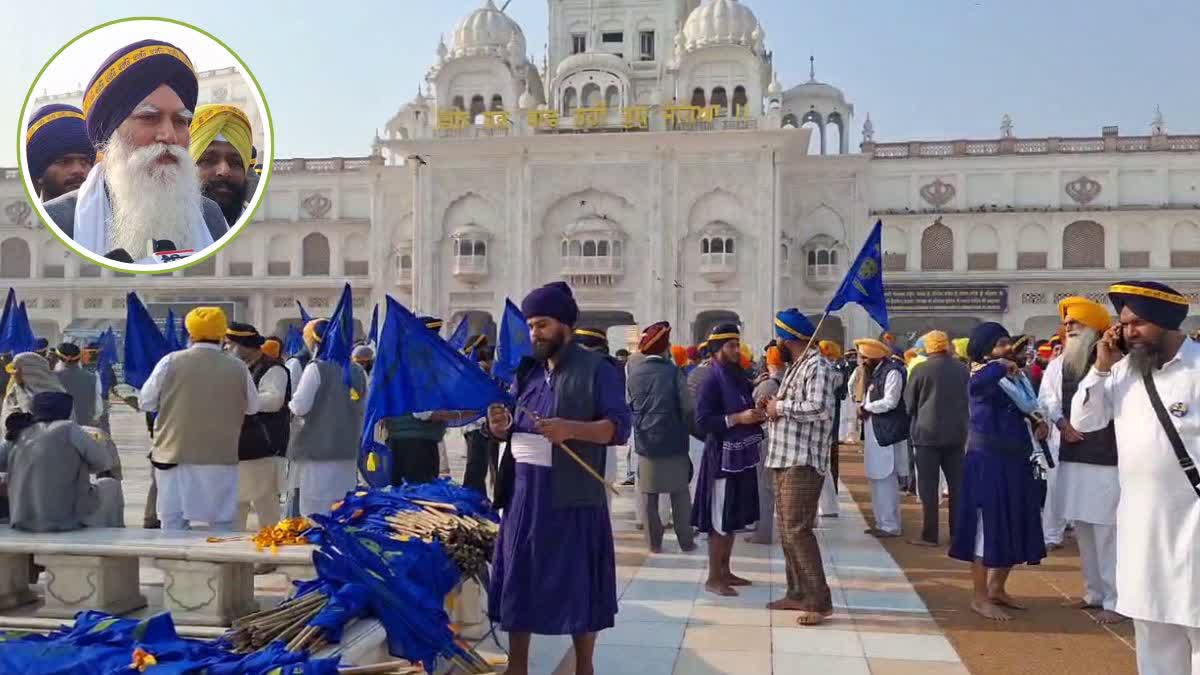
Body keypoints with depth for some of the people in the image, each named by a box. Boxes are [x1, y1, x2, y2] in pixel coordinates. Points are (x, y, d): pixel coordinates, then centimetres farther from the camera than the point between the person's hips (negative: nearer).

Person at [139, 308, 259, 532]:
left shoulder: (170, 362, -6)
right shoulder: (238, 368, -5)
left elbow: (145, 403, 3)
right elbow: (253, 407, 8)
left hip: (175, 455, 0)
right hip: (221, 457, 0)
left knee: (174, 525, 8)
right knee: (222, 525, 8)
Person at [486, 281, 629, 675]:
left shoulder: (597, 370, -5)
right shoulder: (526, 370, 13)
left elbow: (619, 427, -12)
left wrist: (572, 428, -26)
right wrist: (500, 427, -4)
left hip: (572, 494, -6)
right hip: (523, 491, 6)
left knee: (577, 582, 3)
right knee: (519, 579, 10)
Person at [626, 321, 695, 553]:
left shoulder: (633, 373, -1)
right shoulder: (673, 371, -11)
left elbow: (628, 406, 7)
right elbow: (687, 408, -11)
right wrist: (679, 422, 9)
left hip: (645, 442, 2)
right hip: (674, 442, -2)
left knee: (649, 495, 10)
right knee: (680, 494, 9)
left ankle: (654, 542, 15)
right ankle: (686, 542, 14)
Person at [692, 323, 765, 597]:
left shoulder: (739, 377, 11)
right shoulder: (711, 380, -12)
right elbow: (702, 420, -19)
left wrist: (757, 416, 2)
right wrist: (737, 418, -23)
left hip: (742, 456, 8)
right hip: (722, 457, -8)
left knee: (734, 519, 14)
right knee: (719, 520, -2)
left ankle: (724, 570, 25)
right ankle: (713, 578, 6)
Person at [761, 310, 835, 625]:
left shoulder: (817, 366, -12)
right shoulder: (795, 367, 18)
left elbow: (819, 408, -24)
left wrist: (781, 407, -13)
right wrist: (774, 407, 3)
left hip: (803, 463, -10)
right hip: (784, 459, 10)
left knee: (798, 529, -12)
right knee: (786, 529, 13)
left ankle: (819, 601, -6)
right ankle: (797, 592, 23)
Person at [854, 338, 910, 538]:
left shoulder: (892, 372, -12)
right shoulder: (874, 373, 17)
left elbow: (890, 401, -19)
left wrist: (866, 408, -9)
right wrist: (864, 407, -1)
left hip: (887, 433, -10)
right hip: (874, 433, 10)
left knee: (886, 480, -7)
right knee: (877, 479, 14)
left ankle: (890, 526, -1)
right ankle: (882, 522, 22)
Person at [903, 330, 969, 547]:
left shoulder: (920, 369, -9)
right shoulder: (963, 370, 2)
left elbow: (908, 403, 0)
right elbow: (970, 401, 12)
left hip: (927, 433, -4)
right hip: (957, 433, 4)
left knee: (928, 486, 0)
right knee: (957, 484, 11)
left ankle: (929, 535, 1)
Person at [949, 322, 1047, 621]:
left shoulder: (1012, 377, 12)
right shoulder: (981, 377, -11)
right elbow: (978, 382, -37)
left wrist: (1041, 422, -1)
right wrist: (1002, 366, -20)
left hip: (1015, 461, 8)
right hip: (988, 462, -8)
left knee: (1014, 529, 14)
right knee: (988, 529, 0)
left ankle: (996, 589, 30)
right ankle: (980, 598, 11)